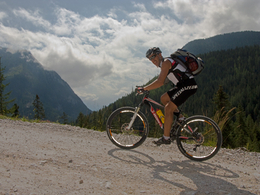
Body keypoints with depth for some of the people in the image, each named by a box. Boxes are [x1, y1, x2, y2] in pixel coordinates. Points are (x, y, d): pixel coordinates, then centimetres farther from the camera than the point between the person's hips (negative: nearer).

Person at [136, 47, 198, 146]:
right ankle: (180, 118, 16)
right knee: (164, 98, 14)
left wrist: (144, 88, -18)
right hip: (183, 85, 10)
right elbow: (159, 81, 25)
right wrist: (145, 88, 18)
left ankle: (166, 138, -4)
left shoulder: (166, 62, -13)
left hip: (188, 85, -10)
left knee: (168, 108, -10)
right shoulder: (163, 64, 18)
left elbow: (160, 82, -23)